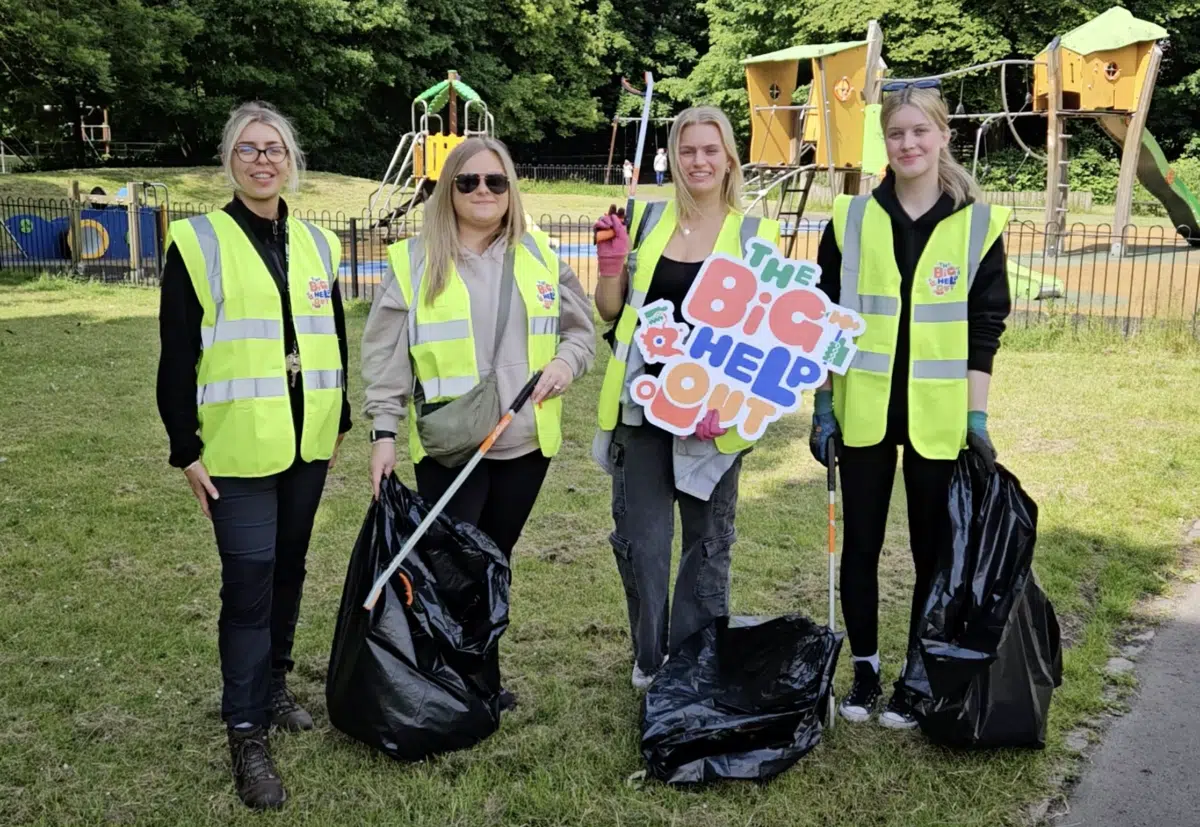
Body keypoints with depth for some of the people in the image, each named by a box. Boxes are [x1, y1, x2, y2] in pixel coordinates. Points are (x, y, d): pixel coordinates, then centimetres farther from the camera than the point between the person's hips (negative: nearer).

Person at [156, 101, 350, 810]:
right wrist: (186, 450, -8)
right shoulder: (198, 242, -4)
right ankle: (248, 734, 8)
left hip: (307, 445, 5)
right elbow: (177, 356, -5)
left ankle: (275, 684, 35)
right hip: (238, 448, -5)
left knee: (288, 570, 15)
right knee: (249, 583, -4)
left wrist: (340, 425, 16)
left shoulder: (316, 243, 9)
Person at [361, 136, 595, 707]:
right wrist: (384, 431, -8)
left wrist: (567, 361, -6)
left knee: (496, 560, 14)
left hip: (525, 440, 3)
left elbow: (581, 327, 15)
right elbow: (385, 353, -2)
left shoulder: (540, 257, 8)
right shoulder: (414, 260, -1)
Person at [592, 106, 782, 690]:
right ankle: (649, 657, 25)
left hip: (711, 411, -1)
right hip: (642, 402, 2)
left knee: (708, 541, 11)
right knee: (639, 538, 5)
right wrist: (611, 261, -9)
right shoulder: (646, 220, 6)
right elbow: (610, 310, 10)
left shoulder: (754, 235, 0)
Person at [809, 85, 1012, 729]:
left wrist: (978, 415, -5)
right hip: (864, 410, 1)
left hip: (937, 417, -1)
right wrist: (823, 405, 0)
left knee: (933, 549, 7)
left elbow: (985, 326, 1)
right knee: (861, 543, 8)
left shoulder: (978, 223, 0)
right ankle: (864, 671, 24)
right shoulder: (851, 218, 2)